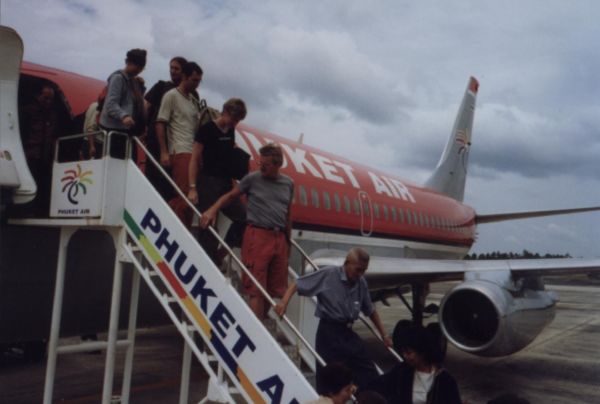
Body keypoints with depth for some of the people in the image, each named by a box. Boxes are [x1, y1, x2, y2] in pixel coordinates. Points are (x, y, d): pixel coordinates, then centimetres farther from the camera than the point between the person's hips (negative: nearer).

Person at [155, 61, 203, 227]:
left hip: (194, 153, 7)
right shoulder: (171, 96, 1)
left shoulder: (194, 101, 20)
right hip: (180, 152, -7)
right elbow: (160, 124, -4)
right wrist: (164, 152, -11)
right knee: (184, 194, -13)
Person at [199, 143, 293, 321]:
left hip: (279, 238, 4)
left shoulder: (288, 183, 12)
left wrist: (288, 241, 20)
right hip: (257, 236, -4)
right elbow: (230, 195, 7)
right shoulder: (252, 178, 2)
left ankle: (262, 322, 25)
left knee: (274, 288, 9)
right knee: (256, 289, -5)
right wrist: (212, 210, -10)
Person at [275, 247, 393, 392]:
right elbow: (297, 285, -9)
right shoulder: (328, 274, -12)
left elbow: (371, 311, 18)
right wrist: (284, 302, -24)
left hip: (348, 332, 6)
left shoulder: (361, 283, 5)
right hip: (329, 332, -6)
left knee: (370, 377, 6)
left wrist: (384, 335, 19)